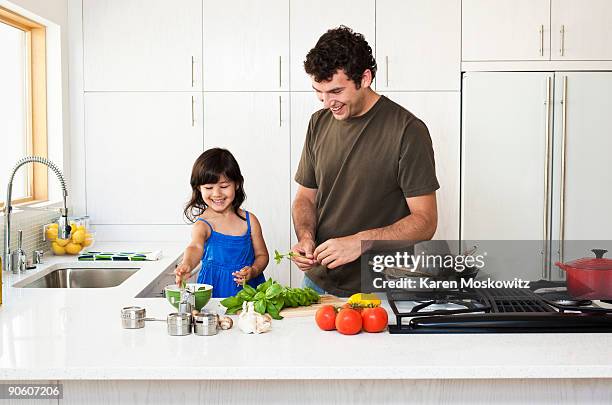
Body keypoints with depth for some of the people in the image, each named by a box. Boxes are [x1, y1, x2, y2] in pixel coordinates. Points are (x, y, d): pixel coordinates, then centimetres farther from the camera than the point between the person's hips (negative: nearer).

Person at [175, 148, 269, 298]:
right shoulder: (203, 224, -4)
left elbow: (262, 254, 12)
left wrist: (253, 271, -9)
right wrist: (187, 265, -47)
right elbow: (196, 247, -25)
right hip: (215, 290, -3)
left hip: (249, 287, 3)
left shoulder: (249, 220, 5)